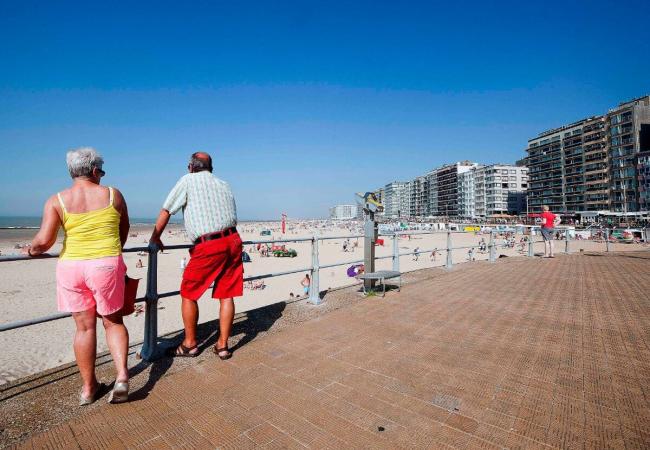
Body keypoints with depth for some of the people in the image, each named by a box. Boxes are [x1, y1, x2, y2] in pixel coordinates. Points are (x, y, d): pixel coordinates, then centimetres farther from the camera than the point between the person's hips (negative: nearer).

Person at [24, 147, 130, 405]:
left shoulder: (57, 200, -1)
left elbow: (44, 240, -10)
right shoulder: (113, 195, 0)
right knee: (113, 321, 14)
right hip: (107, 265, -1)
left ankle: (88, 388, 24)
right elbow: (124, 230, 11)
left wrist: (32, 250, 13)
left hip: (71, 267, 1)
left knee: (84, 327, 13)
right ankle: (122, 376, 1)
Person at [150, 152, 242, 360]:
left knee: (188, 294, 12)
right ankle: (222, 346, 18)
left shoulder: (188, 180, 4)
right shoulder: (224, 185, 18)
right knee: (226, 295, 9)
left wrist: (155, 238, 19)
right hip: (233, 241, 6)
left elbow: (166, 211, 7)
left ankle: (190, 344, 23)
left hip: (207, 247, -5)